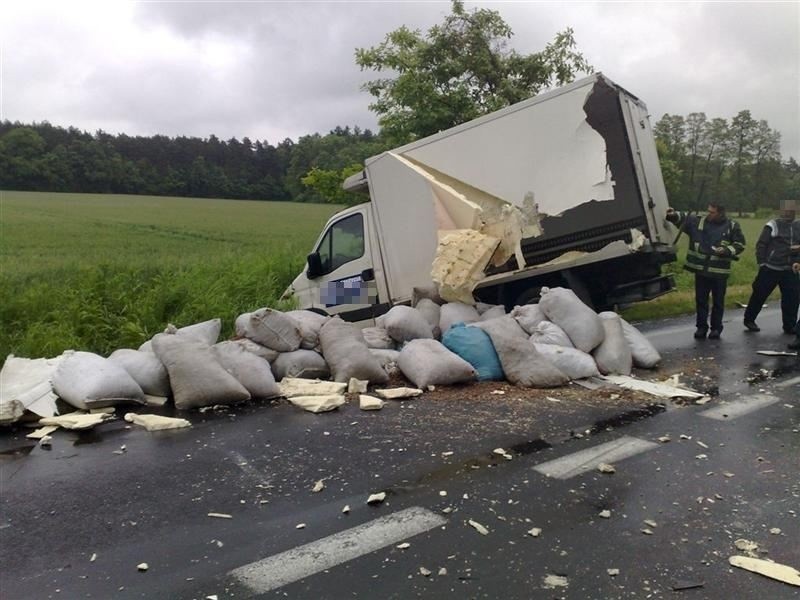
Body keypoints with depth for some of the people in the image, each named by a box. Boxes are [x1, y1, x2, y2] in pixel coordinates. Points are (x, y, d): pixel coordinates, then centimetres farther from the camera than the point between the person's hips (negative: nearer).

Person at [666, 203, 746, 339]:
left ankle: (716, 328, 21)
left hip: (720, 271, -2)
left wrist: (726, 250, -14)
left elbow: (740, 244, 3)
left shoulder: (732, 226, -1)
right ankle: (701, 327, 19)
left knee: (718, 301, 8)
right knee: (700, 300, 8)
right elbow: (683, 218, 1)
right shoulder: (698, 221, 3)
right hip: (700, 269, 2)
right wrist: (674, 215, -19)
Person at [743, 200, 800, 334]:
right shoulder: (773, 226, -4)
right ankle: (749, 319, 18)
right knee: (759, 295, 3)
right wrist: (762, 263, -8)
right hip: (770, 269, -4)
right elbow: (761, 245, -5)